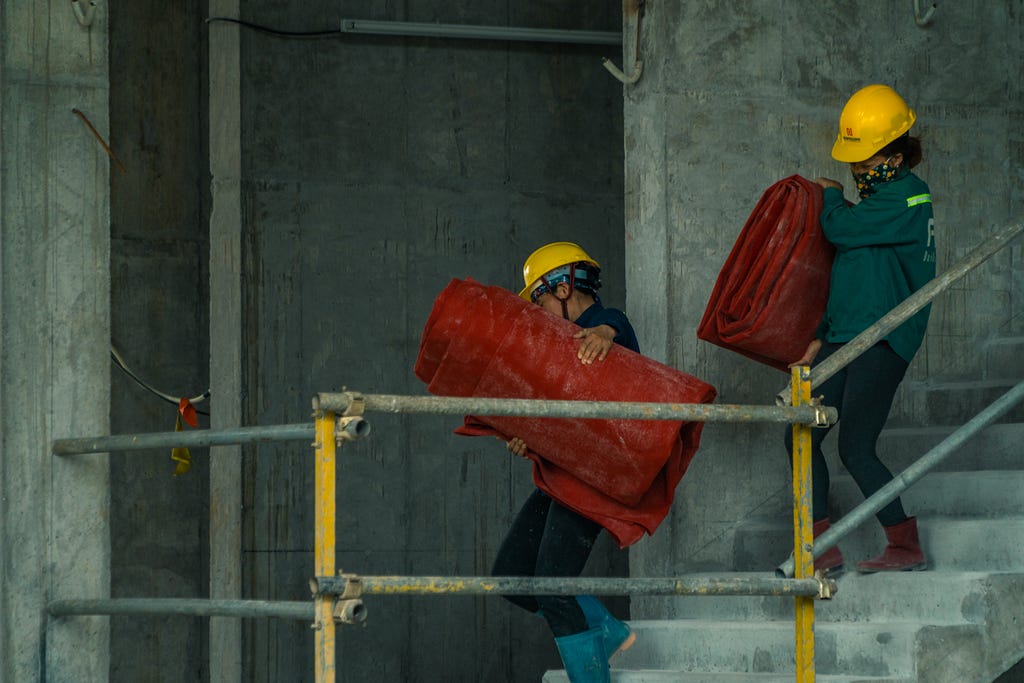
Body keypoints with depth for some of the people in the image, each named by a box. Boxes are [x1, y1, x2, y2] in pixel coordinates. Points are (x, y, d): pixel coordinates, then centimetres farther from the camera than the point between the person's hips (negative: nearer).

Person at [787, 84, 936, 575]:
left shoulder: (908, 198, -12)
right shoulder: (876, 198, 17)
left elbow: (839, 228, -18)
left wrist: (831, 195, 4)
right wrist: (822, 337, 19)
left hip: (882, 339, -9)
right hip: (846, 335, 9)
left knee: (855, 448, -12)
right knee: (801, 436, 3)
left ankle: (906, 548, -1)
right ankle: (823, 550, 6)